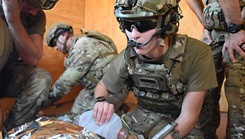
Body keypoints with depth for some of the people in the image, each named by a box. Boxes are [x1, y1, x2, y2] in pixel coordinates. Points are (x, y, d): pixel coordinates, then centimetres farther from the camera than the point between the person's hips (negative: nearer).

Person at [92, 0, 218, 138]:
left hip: (183, 127, -2)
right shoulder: (128, 56, -13)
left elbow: (189, 116, -20)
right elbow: (102, 86, 5)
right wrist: (101, 102, -19)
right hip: (141, 119, 2)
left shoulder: (196, 54, -25)